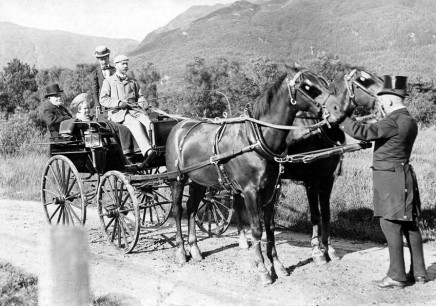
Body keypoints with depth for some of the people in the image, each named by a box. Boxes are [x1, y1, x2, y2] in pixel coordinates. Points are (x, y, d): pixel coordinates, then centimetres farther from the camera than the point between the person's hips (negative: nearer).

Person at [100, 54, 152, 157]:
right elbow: (103, 99, 3)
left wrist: (142, 104, -1)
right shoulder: (108, 81, 14)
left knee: (147, 122, -30)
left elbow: (140, 96, 25)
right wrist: (118, 103, -13)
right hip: (117, 112, -4)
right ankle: (148, 152, -48)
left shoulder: (133, 81, 27)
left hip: (134, 109, 4)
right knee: (136, 123, -35)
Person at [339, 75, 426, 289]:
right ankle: (418, 272, 22)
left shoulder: (393, 122, -18)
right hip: (403, 176, 10)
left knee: (390, 225, -3)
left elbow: (364, 132, -21)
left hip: (390, 178, -10)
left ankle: (396, 276, 4)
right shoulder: (410, 122, 13)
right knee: (409, 225, 13)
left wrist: (343, 122, -6)